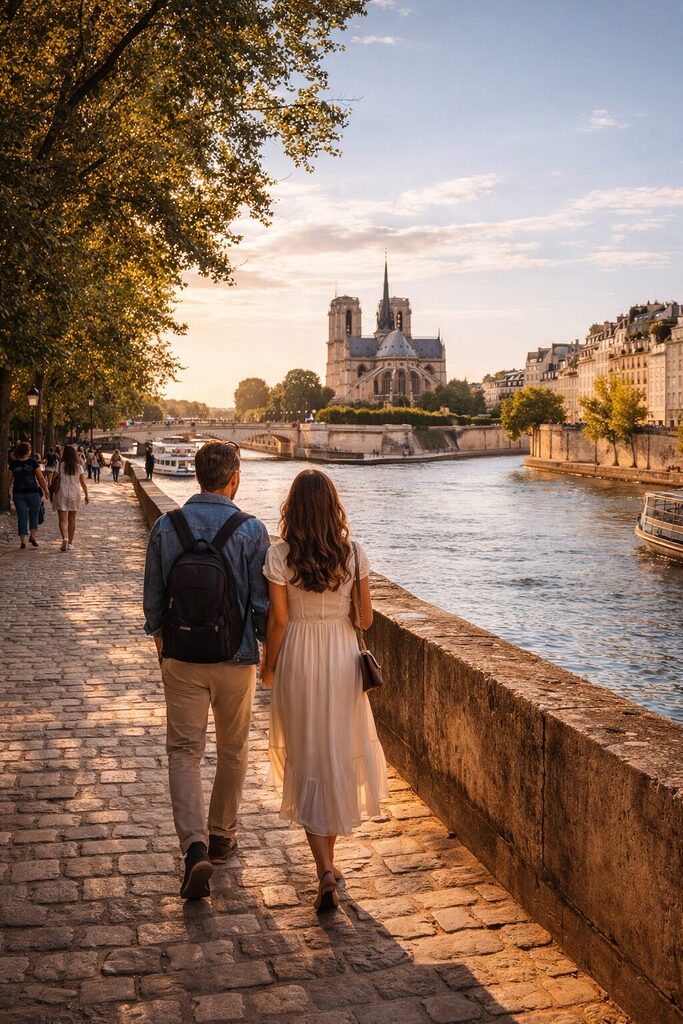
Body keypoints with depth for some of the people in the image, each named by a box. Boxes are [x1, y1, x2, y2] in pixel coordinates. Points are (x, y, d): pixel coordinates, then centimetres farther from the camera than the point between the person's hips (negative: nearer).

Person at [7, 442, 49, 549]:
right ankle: (32, 536, 6)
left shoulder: (13, 464, 1)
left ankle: (22, 541, 5)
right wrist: (46, 491, 3)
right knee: (34, 515, 15)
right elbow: (41, 478, -6)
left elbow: (9, 480, 4)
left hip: (18, 494, 2)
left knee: (22, 517, 7)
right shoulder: (33, 462, -7)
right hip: (33, 492, -2)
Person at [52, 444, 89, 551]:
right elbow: (83, 483, 0)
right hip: (74, 495, 2)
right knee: (72, 519, 13)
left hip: (61, 494, -2)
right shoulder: (79, 467, -2)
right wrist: (86, 495, 10)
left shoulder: (61, 465, -7)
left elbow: (57, 481, -7)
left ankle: (65, 538, -26)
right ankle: (70, 543, 18)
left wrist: (54, 493, 3)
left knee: (62, 519, -2)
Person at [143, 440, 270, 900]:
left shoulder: (166, 526, -4)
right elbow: (262, 603, -7)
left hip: (182, 657, 1)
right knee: (233, 750, 17)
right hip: (236, 658, -1)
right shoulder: (252, 530, -12)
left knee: (184, 750, 7)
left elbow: (153, 596, 3)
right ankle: (221, 835, 32)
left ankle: (195, 847, -8)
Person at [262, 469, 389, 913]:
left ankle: (325, 871, -3)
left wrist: (268, 665, 6)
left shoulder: (280, 556, -11)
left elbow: (279, 620, -8)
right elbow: (366, 618, -1)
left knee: (307, 759, 7)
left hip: (298, 659, -2)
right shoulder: (354, 553, -5)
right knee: (340, 755, 16)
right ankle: (330, 861, 29)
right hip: (342, 656, 2)